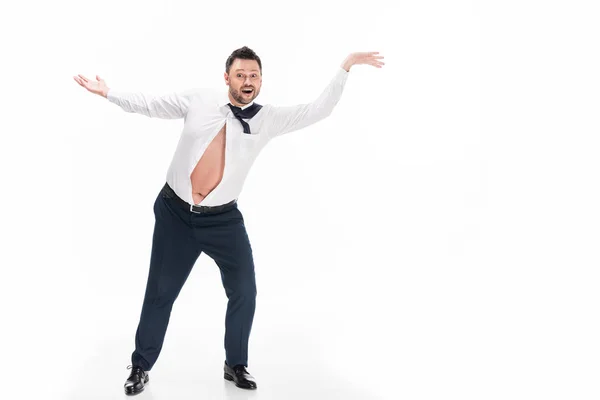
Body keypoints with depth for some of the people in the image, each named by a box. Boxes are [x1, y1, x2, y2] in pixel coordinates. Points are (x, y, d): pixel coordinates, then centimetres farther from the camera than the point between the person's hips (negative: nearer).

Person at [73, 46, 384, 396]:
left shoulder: (269, 118, -5)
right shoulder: (197, 100, -4)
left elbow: (318, 110, -9)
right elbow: (150, 105, 7)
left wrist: (346, 67, -14)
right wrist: (108, 93, 6)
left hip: (223, 220, 1)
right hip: (175, 212, 0)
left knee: (244, 292, 4)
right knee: (161, 293, 8)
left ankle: (236, 365, 28)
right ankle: (141, 366, 27)